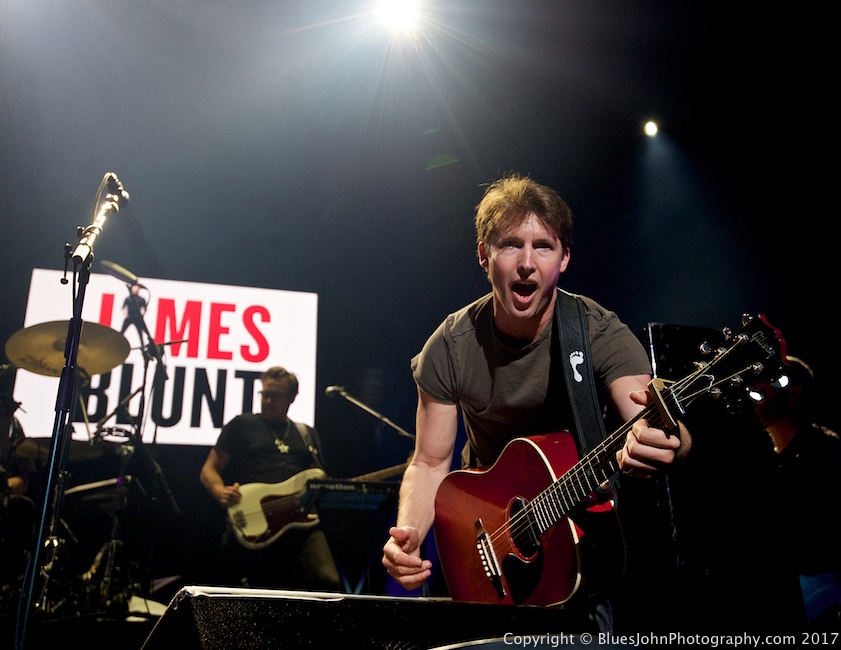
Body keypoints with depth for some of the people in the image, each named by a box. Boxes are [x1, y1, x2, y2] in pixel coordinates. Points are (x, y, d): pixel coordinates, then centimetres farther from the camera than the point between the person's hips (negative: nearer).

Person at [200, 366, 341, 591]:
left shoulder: (308, 435, 24)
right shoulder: (242, 425, 13)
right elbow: (209, 470, 11)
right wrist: (221, 492, -11)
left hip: (301, 520, 2)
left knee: (328, 581, -20)